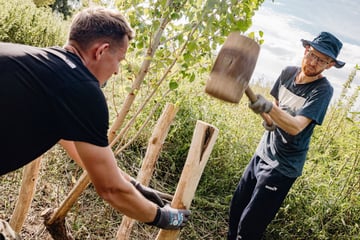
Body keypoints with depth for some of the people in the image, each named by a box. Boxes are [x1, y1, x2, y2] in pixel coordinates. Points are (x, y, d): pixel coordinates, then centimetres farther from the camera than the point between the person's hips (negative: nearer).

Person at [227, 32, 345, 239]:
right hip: (263, 153, 7)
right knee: (236, 207, 15)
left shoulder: (323, 90, -19)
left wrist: (269, 108, -47)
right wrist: (269, 119, -4)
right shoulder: (288, 73, 0)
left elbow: (296, 127, -30)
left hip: (283, 166, -6)